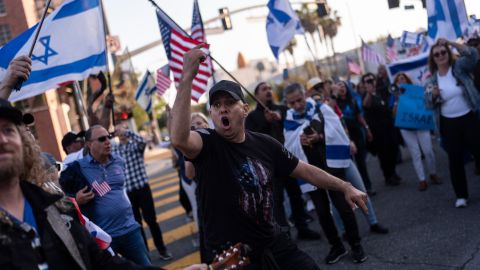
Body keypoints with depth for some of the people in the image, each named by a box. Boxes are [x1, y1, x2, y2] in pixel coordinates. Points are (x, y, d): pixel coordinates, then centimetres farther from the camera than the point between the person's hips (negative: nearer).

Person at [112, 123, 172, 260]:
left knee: (151, 220, 1)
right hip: (126, 191, 2)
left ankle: (161, 248, 16)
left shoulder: (136, 144, 0)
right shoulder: (113, 149, 8)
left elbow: (142, 141, -22)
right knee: (136, 223, 9)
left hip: (142, 187, -2)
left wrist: (126, 131, -18)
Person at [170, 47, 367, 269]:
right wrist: (187, 76, -40)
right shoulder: (207, 144, -14)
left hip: (273, 243, 5)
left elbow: (305, 170, 10)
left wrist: (345, 187, 6)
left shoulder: (265, 144, 1)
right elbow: (179, 139, -36)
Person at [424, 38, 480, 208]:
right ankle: (461, 195, 14)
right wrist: (433, 95, -20)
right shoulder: (431, 79, 3)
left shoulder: (459, 67, -3)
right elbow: (429, 105, 2)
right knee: (455, 159, 6)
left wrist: (451, 43, -28)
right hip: (449, 124, 2)